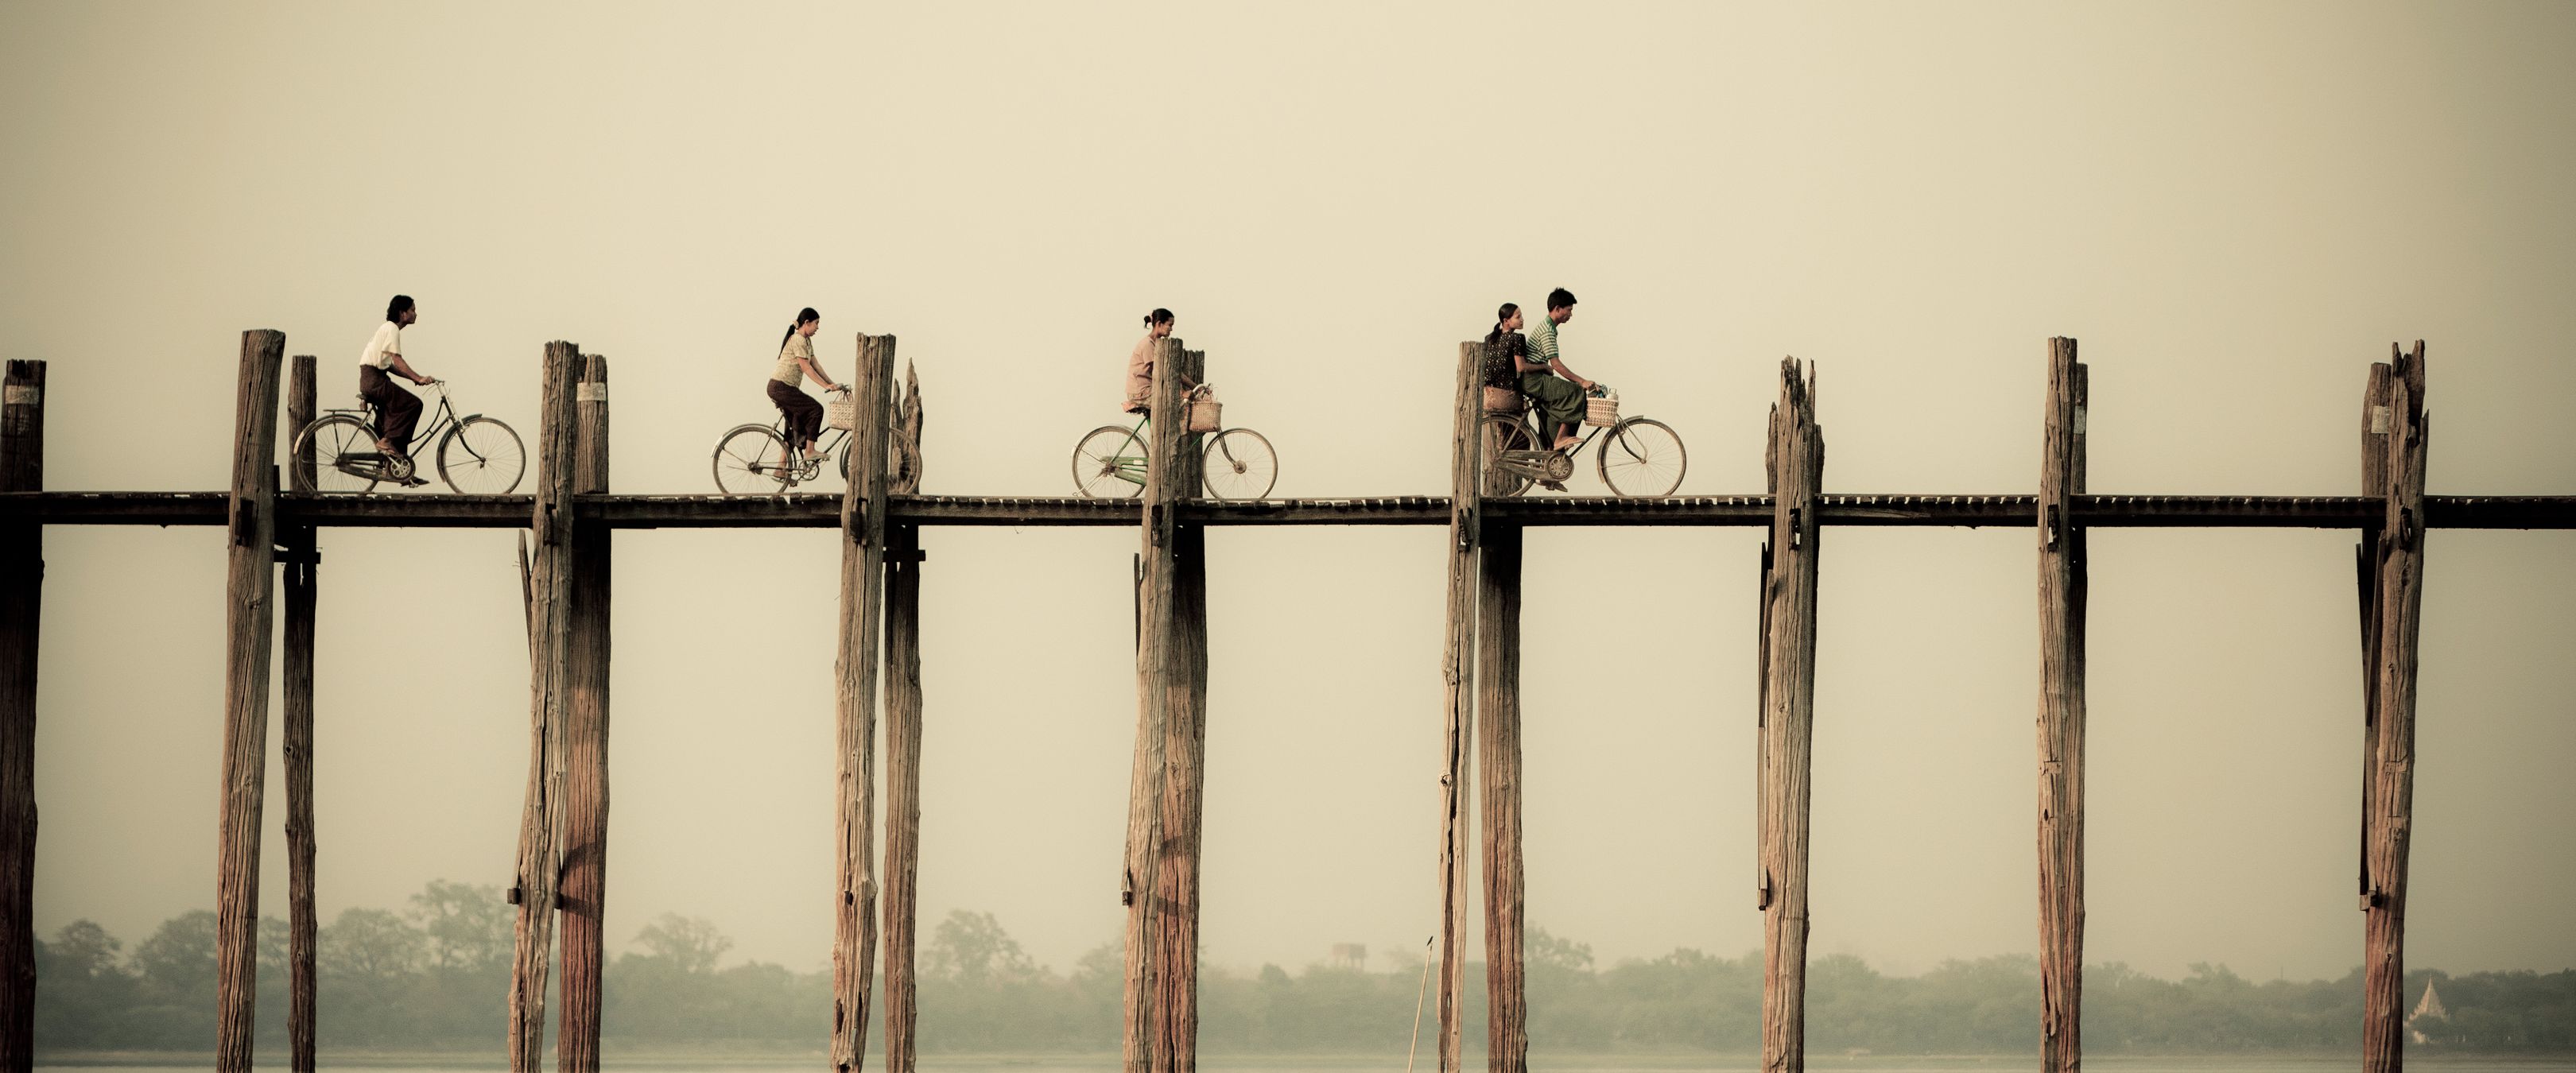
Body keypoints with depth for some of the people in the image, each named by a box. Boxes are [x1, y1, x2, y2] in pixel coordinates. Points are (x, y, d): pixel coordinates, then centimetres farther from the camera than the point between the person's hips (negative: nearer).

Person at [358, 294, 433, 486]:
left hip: (373, 380, 10)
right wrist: (419, 378, -21)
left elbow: (391, 365, 22)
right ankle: (387, 441, -17)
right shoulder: (391, 329, -9)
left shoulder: (388, 329, 22)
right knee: (413, 404, -18)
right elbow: (397, 361, -18)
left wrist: (415, 377, 13)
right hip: (374, 379, -10)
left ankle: (405, 473, 9)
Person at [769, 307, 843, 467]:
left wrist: (832, 384, 8)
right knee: (816, 409, -13)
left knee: (795, 429, 11)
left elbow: (815, 365, 15)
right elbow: (806, 367, -20)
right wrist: (826, 386, -21)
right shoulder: (798, 340, -16)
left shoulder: (806, 341, 15)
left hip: (786, 388, 10)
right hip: (780, 388, -10)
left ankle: (781, 467, 14)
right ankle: (809, 451, -10)